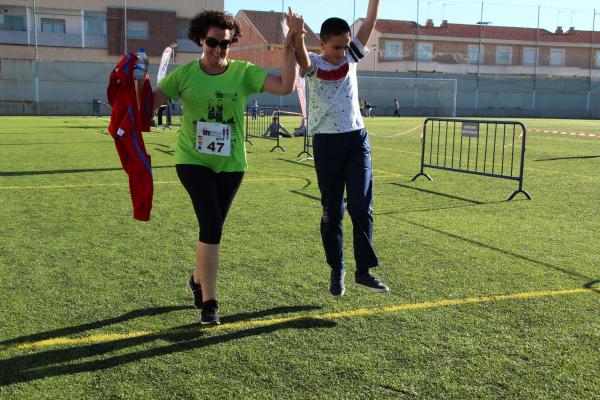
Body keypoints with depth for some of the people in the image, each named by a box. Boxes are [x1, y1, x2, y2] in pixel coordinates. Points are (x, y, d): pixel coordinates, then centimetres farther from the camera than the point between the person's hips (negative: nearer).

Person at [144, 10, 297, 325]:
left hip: (230, 165, 2)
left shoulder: (243, 73, -4)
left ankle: (198, 280, 43)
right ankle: (209, 302, -4)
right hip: (193, 160, -2)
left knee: (212, 228, 15)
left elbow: (285, 86, -15)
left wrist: (289, 47, -23)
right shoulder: (184, 74, -4)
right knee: (212, 226, -17)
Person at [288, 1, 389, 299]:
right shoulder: (313, 64, -6)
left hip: (357, 140, 3)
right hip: (327, 144, -3)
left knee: (361, 207, -5)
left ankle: (364, 270, 2)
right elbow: (300, 55, -30)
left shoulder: (351, 57, 7)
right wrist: (297, 33, -51)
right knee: (332, 212, 6)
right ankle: (337, 271, 19)